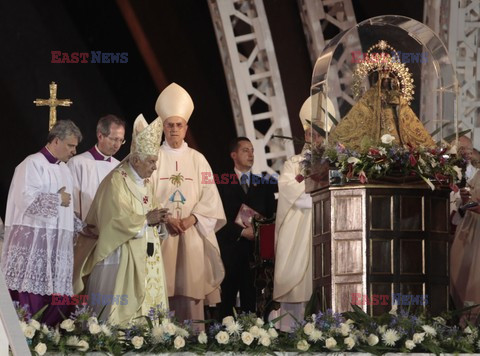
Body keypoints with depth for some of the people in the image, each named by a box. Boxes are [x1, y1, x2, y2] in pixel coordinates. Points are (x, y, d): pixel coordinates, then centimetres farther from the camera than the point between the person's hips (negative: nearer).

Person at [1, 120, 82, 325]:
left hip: (58, 244, 8)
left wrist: (80, 227, 13)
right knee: (31, 298, -12)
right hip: (34, 242, -8)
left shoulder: (64, 169, 19)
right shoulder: (32, 164, -8)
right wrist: (58, 199, -9)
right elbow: (26, 198, -21)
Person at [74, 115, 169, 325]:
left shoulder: (145, 182, 15)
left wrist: (156, 220, -1)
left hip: (146, 257, 8)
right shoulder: (116, 181, -12)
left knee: (147, 308, 5)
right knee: (122, 311, -9)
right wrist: (146, 219, -16)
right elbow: (116, 220, -20)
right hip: (122, 258, -8)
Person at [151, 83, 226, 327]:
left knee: (192, 287, -3)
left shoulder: (197, 160, 11)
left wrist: (190, 219, -11)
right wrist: (166, 219, -14)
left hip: (192, 233, 1)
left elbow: (210, 196, 4)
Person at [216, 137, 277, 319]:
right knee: (227, 298, -3)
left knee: (251, 299, -2)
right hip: (229, 248, -2)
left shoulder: (263, 184, 16)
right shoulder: (222, 183, 6)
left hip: (254, 249, 2)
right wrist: (242, 231, -10)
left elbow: (270, 214, 14)